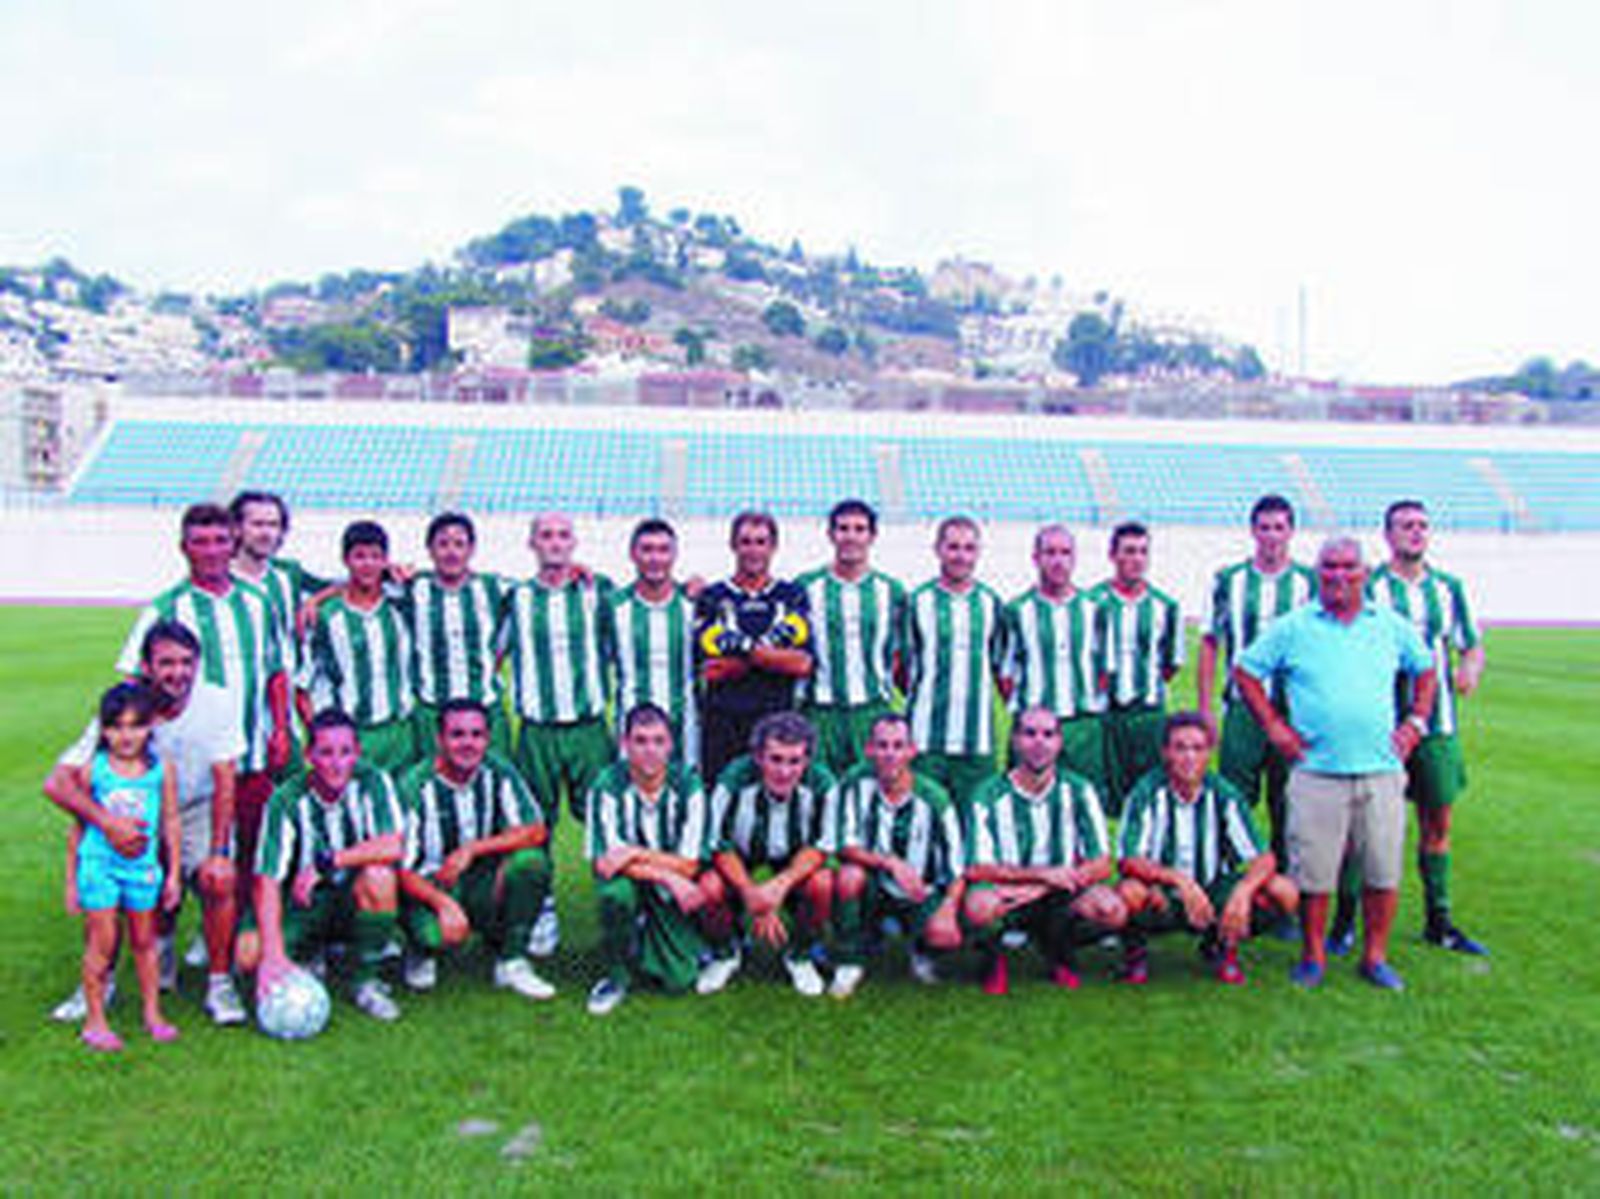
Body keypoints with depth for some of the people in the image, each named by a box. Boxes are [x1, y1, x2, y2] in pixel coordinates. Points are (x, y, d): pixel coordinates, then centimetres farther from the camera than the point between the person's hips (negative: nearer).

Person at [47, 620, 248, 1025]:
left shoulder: (216, 703, -18)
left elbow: (224, 782, -15)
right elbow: (58, 782, -25)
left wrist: (220, 852, -23)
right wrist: (106, 822, -42)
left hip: (197, 813, -1)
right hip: (135, 819, 1)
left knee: (220, 881, -26)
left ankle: (220, 985, -6)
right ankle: (100, 982, 9)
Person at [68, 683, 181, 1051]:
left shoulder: (162, 770, -3)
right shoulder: (92, 771, -6)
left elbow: (170, 822, 5)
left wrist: (173, 874, 7)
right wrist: (72, 878, 6)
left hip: (143, 867, 1)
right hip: (99, 865, -1)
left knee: (144, 941, 11)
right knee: (102, 942, 2)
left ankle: (153, 1014, 24)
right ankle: (94, 1022, 15)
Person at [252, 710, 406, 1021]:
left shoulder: (373, 782, -12)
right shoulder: (287, 800, -15)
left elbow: (393, 847, -26)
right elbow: (267, 880, -21)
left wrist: (325, 862, -28)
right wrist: (273, 954, -33)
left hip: (358, 904, -1)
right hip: (304, 906, 1)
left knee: (378, 876, -33)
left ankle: (367, 980, -12)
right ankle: (311, 955, 13)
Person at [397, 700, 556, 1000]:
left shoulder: (498, 773, -5)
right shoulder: (417, 786, -13)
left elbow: (537, 832, -14)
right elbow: (402, 869, -15)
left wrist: (472, 849, -24)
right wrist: (444, 903, -32)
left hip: (483, 887, 3)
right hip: (430, 890, -3)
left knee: (531, 860, -26)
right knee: (440, 934, -35)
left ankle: (511, 962, -9)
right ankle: (422, 951, 6)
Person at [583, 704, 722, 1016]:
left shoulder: (687, 785, -12)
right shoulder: (607, 786, -13)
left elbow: (689, 864, -13)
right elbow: (604, 859, -21)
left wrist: (637, 854, -25)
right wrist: (668, 876, -28)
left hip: (674, 896, 0)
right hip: (631, 884, 0)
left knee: (678, 981, -14)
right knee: (615, 891, -35)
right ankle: (617, 976, -9)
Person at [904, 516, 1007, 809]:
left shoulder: (991, 603, 9)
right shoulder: (918, 601, 2)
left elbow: (1002, 667, 15)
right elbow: (901, 667, 8)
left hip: (977, 740, 2)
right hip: (926, 739, -2)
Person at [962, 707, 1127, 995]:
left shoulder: (1078, 791, -2)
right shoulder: (991, 796, -9)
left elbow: (1101, 865, -6)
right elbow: (977, 869, -14)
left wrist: (1039, 889, -19)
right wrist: (1042, 873, -24)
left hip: (1060, 898, 2)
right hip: (1008, 897, -2)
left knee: (1112, 910, -26)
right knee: (979, 906, -36)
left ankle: (1059, 953, 7)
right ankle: (994, 960, 1)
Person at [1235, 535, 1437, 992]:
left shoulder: (1391, 626, 11)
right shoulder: (1292, 628, 3)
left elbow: (1426, 670, 25)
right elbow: (1245, 671, 8)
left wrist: (1416, 722, 13)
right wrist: (1273, 726, 2)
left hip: (1381, 770, 2)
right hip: (1317, 773, -2)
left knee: (1384, 872, 5)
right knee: (1313, 872, 0)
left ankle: (1375, 956, 21)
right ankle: (1313, 957, 16)